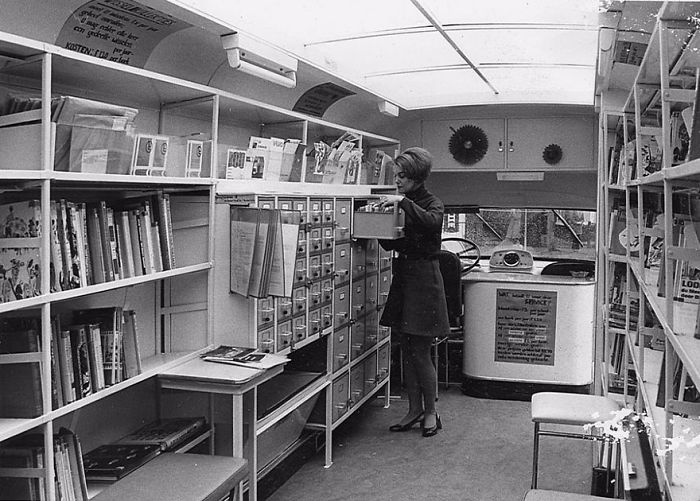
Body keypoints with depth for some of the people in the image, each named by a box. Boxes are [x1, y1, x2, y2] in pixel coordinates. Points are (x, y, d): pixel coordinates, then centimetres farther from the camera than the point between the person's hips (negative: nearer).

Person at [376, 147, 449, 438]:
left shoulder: (432, 203, -6)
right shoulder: (401, 205, 12)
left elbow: (431, 222, -30)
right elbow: (390, 244, 14)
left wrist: (403, 202, -31)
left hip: (424, 280, -7)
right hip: (402, 277, 7)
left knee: (420, 353, -3)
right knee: (407, 351, 11)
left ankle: (431, 413, 14)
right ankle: (414, 410, 23)